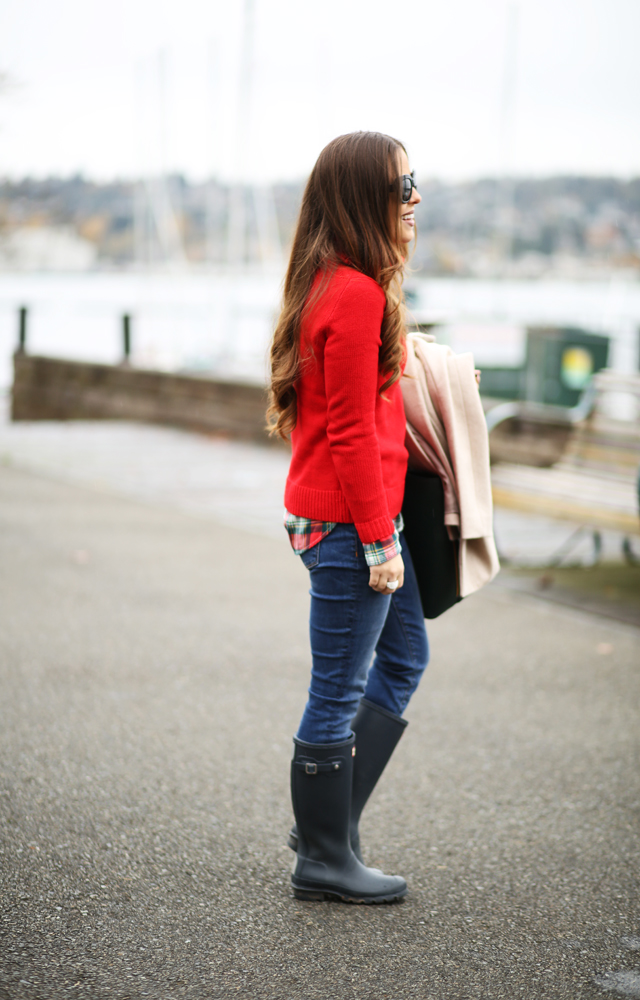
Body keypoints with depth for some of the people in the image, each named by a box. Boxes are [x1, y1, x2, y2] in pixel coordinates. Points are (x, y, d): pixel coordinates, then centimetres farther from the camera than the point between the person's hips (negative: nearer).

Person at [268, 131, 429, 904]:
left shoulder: (332, 284, 12)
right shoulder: (357, 295, -19)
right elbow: (353, 433, -20)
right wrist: (378, 541, -17)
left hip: (334, 512, 11)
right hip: (349, 521, -10)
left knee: (403, 658, 20)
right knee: (339, 693, 2)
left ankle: (326, 821, 28)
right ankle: (324, 860, 16)